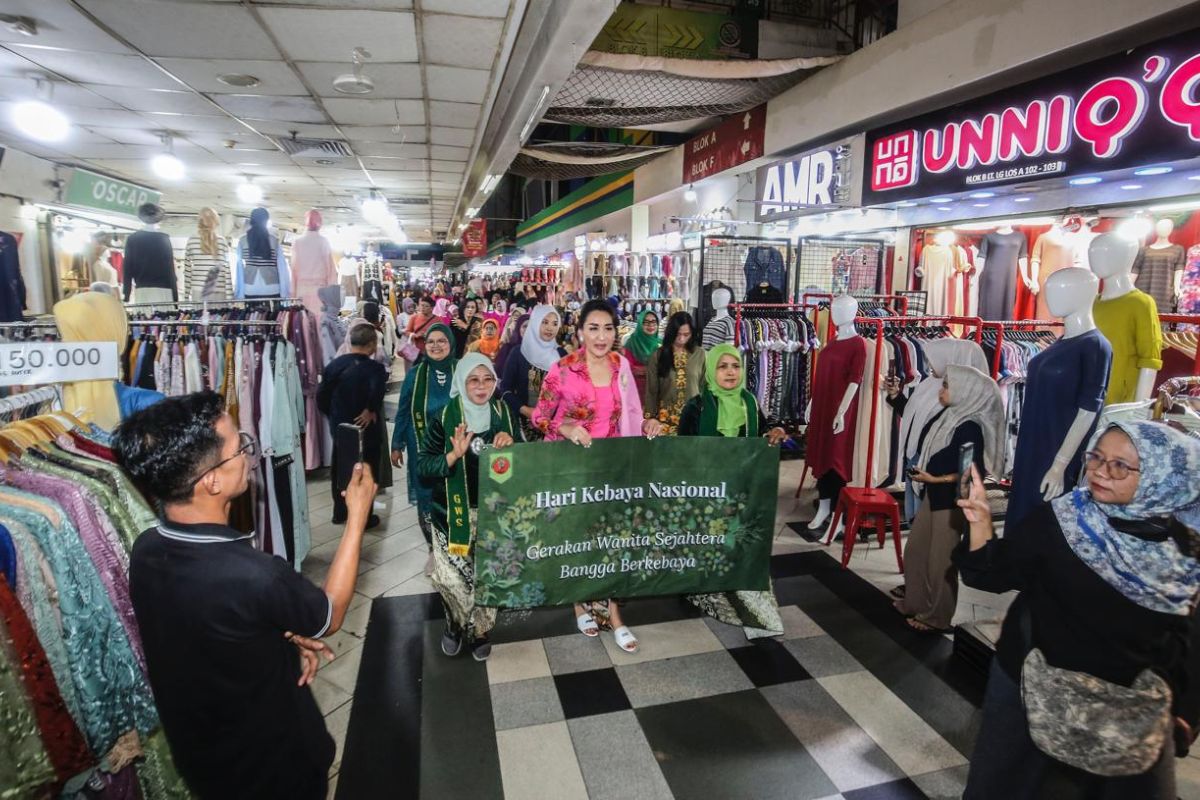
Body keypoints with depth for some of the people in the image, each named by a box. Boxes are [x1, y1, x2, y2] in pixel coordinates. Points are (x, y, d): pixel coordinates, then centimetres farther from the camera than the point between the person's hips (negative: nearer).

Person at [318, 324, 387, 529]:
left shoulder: (335, 364, -1)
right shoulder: (375, 368, -17)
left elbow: (321, 396, 0)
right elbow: (377, 391, -39)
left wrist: (334, 415, 13)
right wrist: (371, 410, -22)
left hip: (340, 427, 5)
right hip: (366, 429, -5)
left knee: (339, 470, 21)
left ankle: (340, 512, 34)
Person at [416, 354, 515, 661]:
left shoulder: (503, 413, 1)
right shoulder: (445, 417, -7)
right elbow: (422, 465, -10)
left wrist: (510, 444, -16)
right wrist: (454, 455, -27)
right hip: (453, 511, -2)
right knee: (449, 577, -8)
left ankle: (478, 628, 34)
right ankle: (458, 623, 24)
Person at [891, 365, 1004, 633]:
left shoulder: (971, 428, -21)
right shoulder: (948, 416, 3)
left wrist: (934, 479, -20)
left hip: (951, 500, -8)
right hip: (933, 494, 8)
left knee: (940, 560, 6)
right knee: (914, 550, 17)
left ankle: (937, 617, 23)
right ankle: (916, 601, 35)